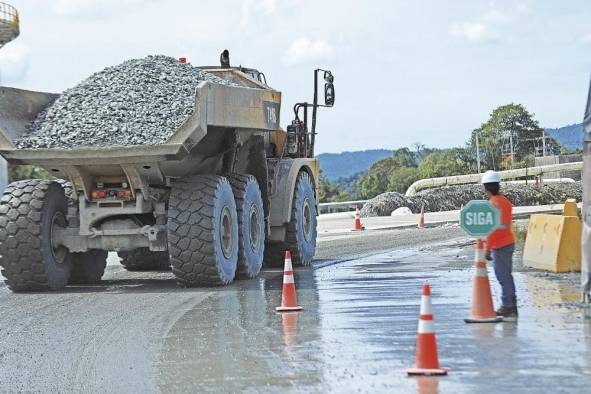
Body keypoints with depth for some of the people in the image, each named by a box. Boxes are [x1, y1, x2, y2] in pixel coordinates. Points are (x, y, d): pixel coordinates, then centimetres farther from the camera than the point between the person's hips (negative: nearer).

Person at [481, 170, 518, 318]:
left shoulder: (493, 203, -16)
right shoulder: (506, 201, 11)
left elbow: (492, 228, -19)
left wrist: (488, 248, -15)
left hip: (499, 245, -9)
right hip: (509, 242, 9)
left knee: (503, 277, -5)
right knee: (507, 275, 16)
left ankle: (508, 306, -4)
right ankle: (511, 306, 21)